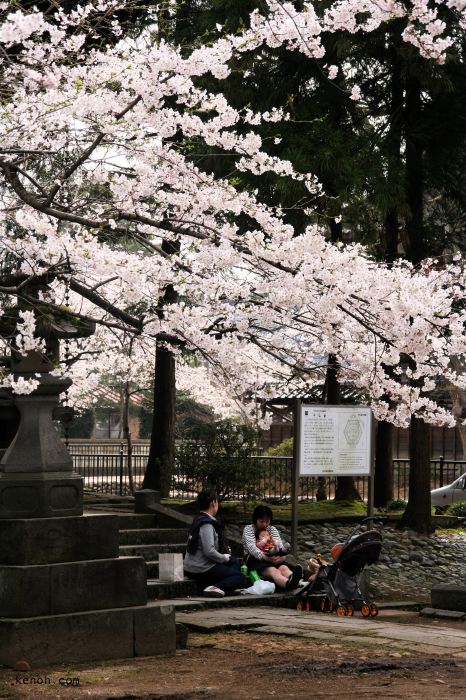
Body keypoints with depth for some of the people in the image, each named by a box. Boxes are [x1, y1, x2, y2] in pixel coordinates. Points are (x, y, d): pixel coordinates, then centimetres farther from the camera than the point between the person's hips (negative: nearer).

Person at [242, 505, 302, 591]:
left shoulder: (272, 529, 16)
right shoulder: (248, 529, 0)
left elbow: (281, 546, 1)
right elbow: (252, 548, -18)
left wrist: (282, 556, -25)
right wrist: (266, 558, -36)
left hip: (272, 557, 5)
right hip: (254, 559, -5)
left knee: (284, 568, -32)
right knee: (273, 571, -38)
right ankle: (288, 584, -72)